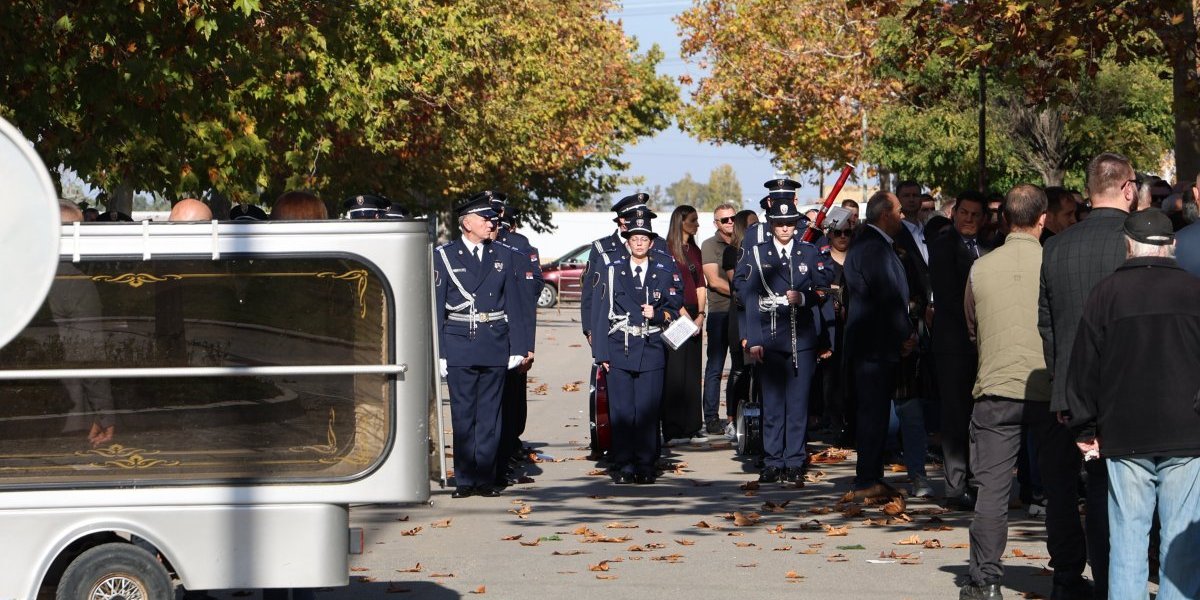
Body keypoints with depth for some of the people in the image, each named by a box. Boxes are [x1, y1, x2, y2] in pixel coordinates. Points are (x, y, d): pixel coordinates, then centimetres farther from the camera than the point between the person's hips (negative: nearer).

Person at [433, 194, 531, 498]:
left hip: (495, 347, 2)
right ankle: (464, 480, 7)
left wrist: (519, 346, 2)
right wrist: (437, 351, -5)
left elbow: (515, 304, 9)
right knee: (463, 415, 0)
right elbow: (436, 306, 1)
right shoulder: (445, 256, 3)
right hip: (459, 346, -2)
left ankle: (485, 478, 8)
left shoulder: (503, 257, 10)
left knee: (490, 415, 3)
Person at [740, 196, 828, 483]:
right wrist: (753, 340, -6)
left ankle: (795, 463, 5)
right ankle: (772, 463, 7)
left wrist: (802, 297, -13)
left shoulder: (810, 252, 10)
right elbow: (749, 297, 2)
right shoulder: (758, 254, 6)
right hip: (770, 339, -1)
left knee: (798, 402, 0)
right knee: (772, 402, 1)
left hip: (802, 338, 1)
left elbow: (823, 289, 8)